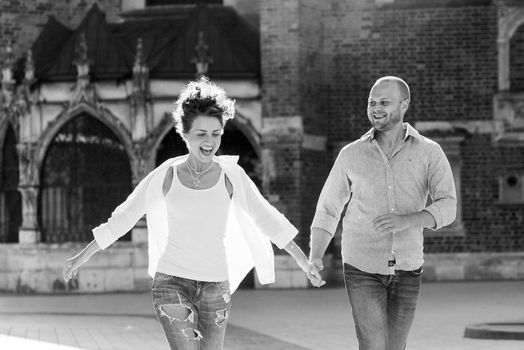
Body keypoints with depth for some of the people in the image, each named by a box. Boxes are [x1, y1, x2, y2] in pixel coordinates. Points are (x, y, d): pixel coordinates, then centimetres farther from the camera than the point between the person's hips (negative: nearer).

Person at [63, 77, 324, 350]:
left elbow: (266, 219, 9)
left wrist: (303, 260, 11)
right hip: (171, 281, -2)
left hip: (215, 286, 2)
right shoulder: (166, 175, -2)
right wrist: (82, 256, 11)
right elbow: (123, 217, 7)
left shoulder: (231, 175, 0)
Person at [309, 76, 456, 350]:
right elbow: (327, 213, 5)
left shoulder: (430, 153, -4)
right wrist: (315, 259, -10)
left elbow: (446, 208, -16)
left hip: (406, 269, 2)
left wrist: (407, 220, -34)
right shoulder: (351, 155, -2)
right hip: (363, 267, -2)